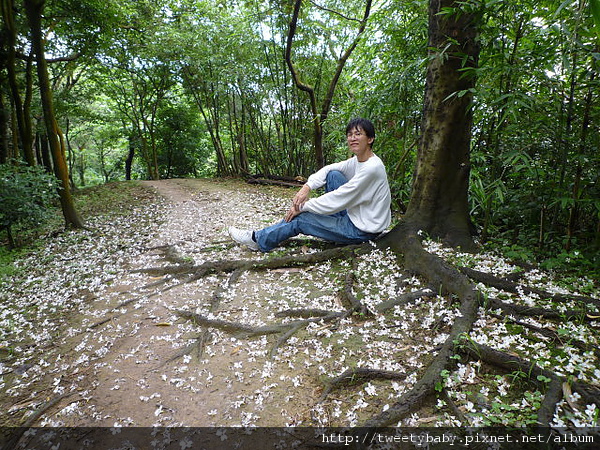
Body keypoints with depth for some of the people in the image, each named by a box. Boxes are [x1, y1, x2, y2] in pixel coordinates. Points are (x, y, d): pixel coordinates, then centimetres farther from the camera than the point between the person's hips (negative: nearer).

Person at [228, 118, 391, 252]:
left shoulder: (372, 167, -23)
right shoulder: (357, 161, 4)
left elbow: (338, 199, -23)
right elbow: (328, 169, 8)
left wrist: (302, 207, -15)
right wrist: (307, 187, -12)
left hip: (364, 229, -8)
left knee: (300, 219, -7)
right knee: (333, 175, 3)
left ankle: (258, 239, 13)